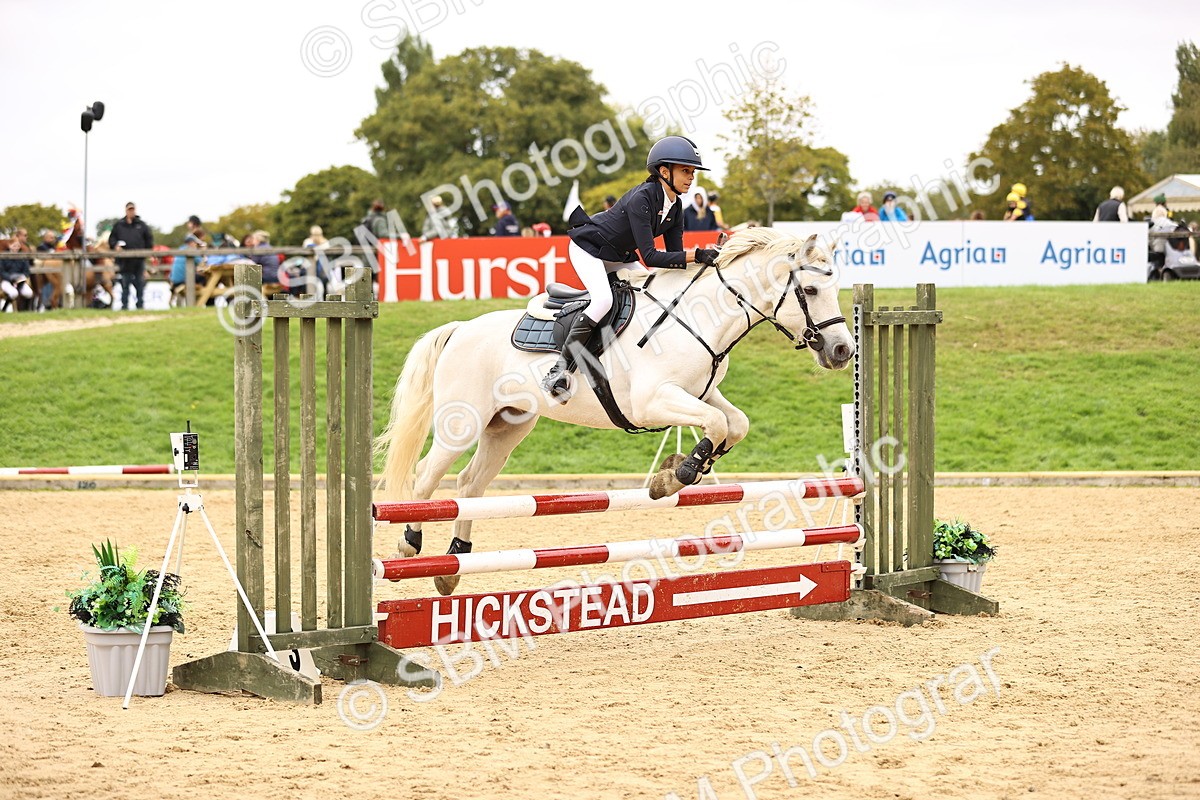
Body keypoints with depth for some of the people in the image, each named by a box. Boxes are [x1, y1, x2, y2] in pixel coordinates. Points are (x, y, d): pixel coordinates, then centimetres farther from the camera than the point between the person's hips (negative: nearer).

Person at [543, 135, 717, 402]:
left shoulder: (675, 205, -5)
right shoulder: (641, 199, -32)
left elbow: (674, 253, -3)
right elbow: (650, 257, -37)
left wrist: (704, 260, -20)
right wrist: (696, 256, -44)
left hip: (620, 257, 10)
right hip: (588, 248, -10)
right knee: (603, 300, -31)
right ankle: (559, 368, -27)